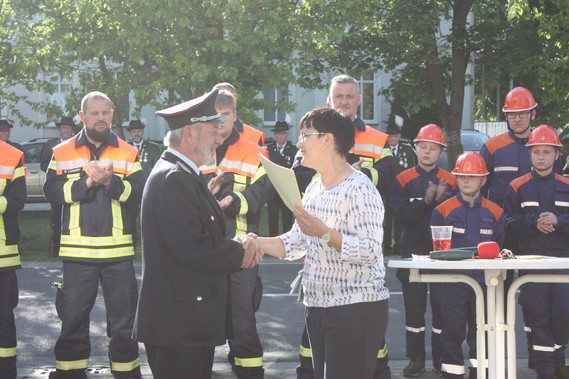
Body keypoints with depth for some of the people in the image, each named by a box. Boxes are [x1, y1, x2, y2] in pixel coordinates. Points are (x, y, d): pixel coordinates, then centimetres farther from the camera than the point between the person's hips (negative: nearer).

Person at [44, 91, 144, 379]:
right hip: (77, 250, 0)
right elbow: (52, 192, -7)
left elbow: (140, 193, -6)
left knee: (123, 317, 8)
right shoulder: (62, 153, 5)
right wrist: (87, 182, -18)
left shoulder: (128, 153, 5)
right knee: (73, 316, 8)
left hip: (118, 250, 0)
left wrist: (112, 181, -22)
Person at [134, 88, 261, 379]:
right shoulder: (173, 178, -17)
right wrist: (240, 253, -9)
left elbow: (203, 234, 15)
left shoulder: (183, 174, 15)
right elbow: (196, 248, -24)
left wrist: (238, 248, -3)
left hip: (188, 320, 10)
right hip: (178, 323, -10)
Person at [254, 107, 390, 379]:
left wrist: (325, 233, -32)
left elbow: (369, 251, -23)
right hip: (318, 305, 9)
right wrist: (256, 243, -3)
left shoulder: (360, 189, -15)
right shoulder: (313, 188, 12)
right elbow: (296, 243, 11)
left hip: (356, 308, -9)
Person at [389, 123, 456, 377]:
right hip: (413, 250, 0)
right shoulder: (403, 180, 2)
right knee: (414, 306, 6)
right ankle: (416, 358, 14)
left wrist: (442, 200, -18)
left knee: (442, 305, 3)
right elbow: (401, 215, -10)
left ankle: (441, 357, 14)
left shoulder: (450, 181, 5)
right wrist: (426, 201, -21)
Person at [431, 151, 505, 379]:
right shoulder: (443, 211, 0)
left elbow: (498, 248, 11)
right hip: (453, 281, -2)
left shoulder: (495, 212, 7)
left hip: (484, 281, 2)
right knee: (453, 332, 1)